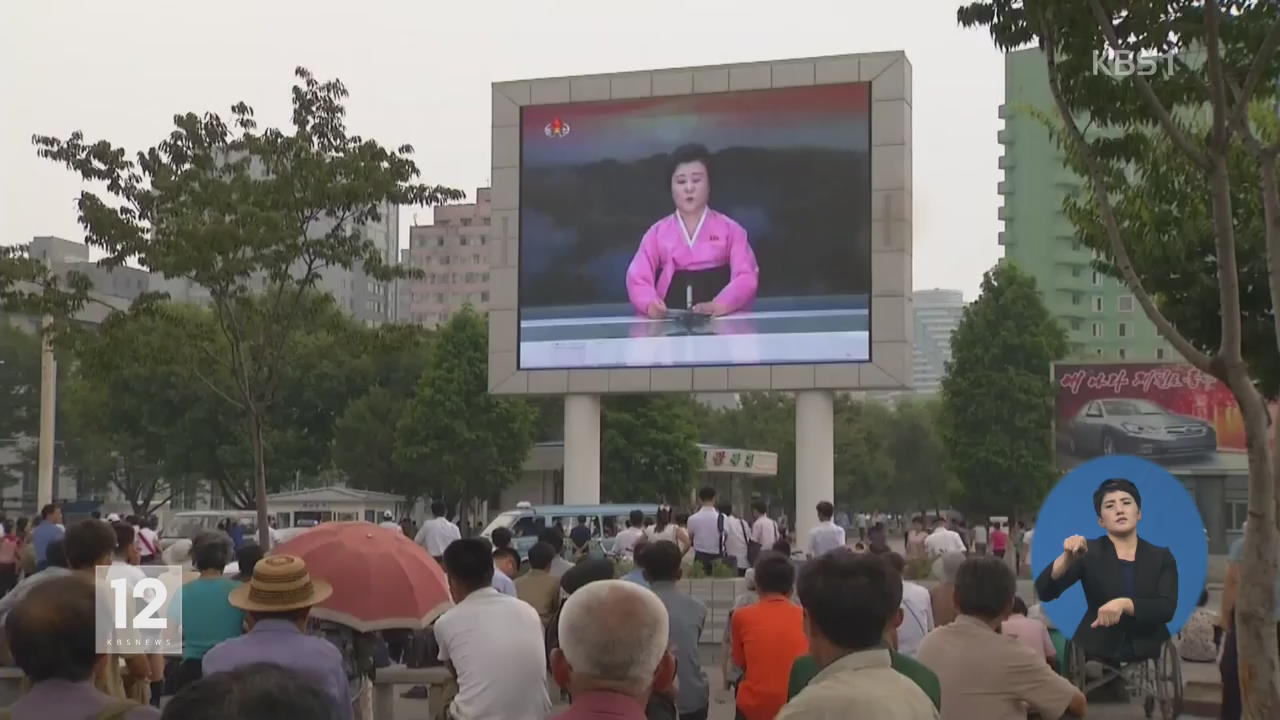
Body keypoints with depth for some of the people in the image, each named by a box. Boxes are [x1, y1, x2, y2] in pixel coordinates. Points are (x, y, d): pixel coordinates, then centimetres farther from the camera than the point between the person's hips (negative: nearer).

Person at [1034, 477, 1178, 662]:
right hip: (1096, 659, -1)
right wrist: (1068, 557, -27)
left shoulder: (1161, 557, 7)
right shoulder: (1089, 552, 2)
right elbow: (1044, 592, -10)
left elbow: (1167, 608, -7)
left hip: (1149, 659, 1)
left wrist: (1124, 603, -23)